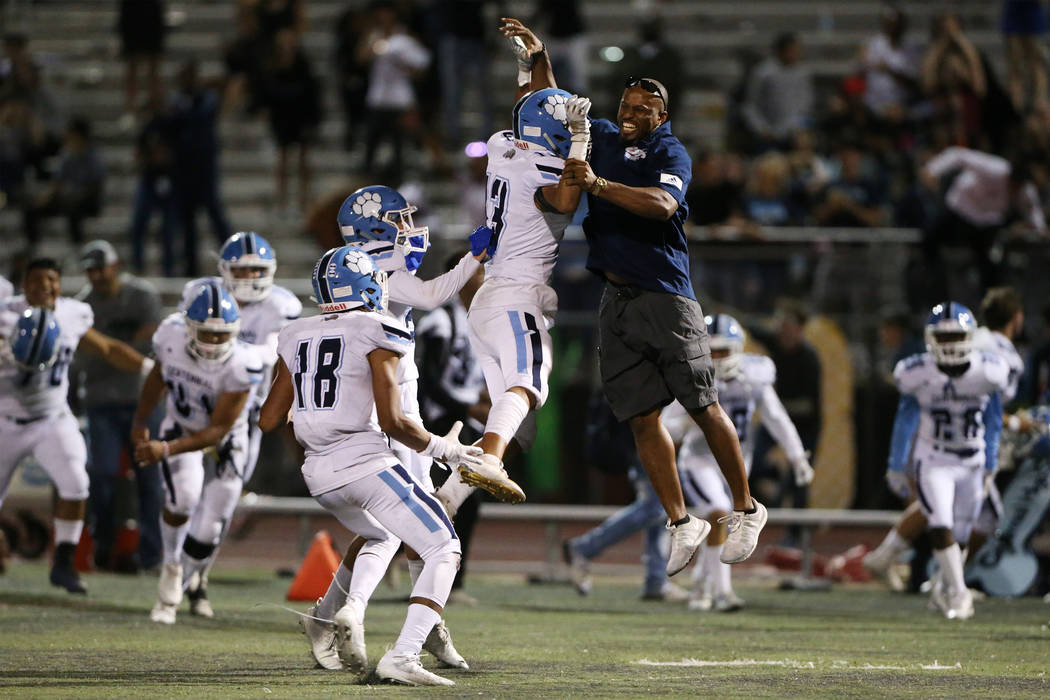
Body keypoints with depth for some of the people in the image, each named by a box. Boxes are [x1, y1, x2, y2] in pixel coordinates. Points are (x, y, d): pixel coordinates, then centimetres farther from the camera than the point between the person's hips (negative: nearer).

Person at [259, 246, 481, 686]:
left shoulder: (295, 339, 10)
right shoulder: (377, 335, -7)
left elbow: (269, 422, 12)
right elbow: (391, 421, -13)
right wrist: (441, 449, 3)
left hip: (319, 475, 7)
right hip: (365, 463, -7)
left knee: (382, 537, 32)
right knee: (443, 551, 0)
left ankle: (351, 607, 2)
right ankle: (402, 659, -17)